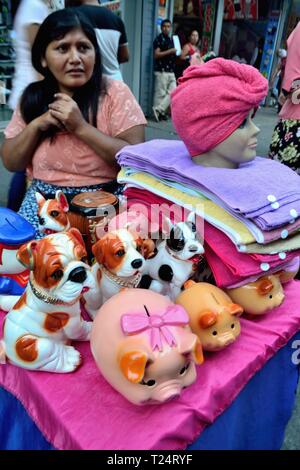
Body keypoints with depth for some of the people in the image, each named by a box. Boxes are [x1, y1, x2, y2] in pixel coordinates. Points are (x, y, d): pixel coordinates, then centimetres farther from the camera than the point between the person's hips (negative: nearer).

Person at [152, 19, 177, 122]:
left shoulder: (170, 40, 19)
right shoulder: (158, 39, -5)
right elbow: (156, 55, -14)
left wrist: (175, 53, 10)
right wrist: (170, 51, -16)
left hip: (171, 71, 8)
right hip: (161, 71, -8)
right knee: (160, 93, -6)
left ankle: (159, 110, 3)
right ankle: (159, 112, 2)